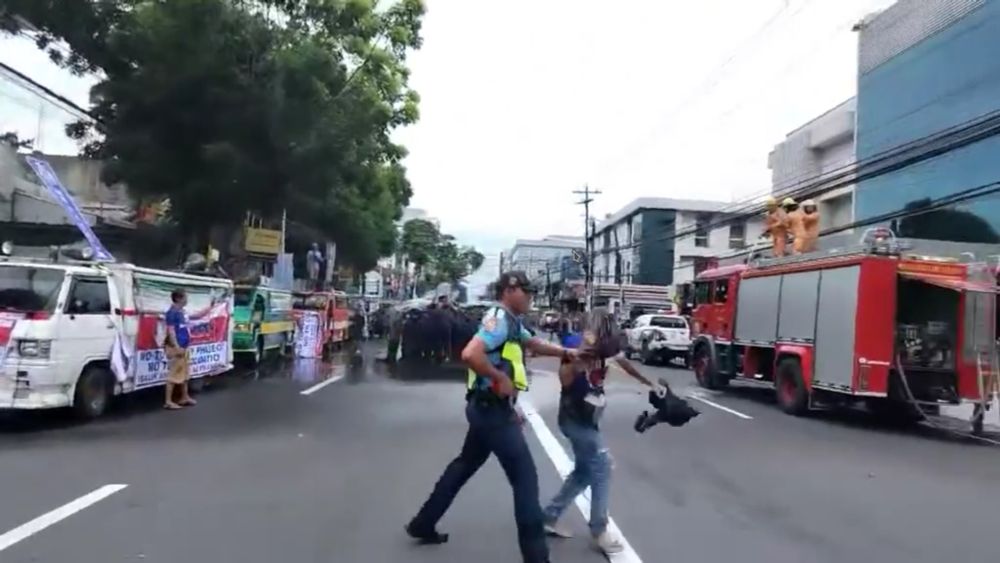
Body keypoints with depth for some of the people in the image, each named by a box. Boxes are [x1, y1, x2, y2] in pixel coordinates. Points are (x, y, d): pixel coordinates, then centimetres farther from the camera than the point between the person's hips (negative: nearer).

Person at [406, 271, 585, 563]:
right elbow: (470, 354, -33)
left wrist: (566, 352, 15)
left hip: (487, 408, 11)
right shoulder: (499, 319, -18)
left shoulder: (511, 322, 14)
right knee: (525, 477, -6)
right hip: (493, 409, -11)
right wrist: (501, 379, -22)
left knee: (464, 466, 20)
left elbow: (533, 343, 29)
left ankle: (423, 524, 31)